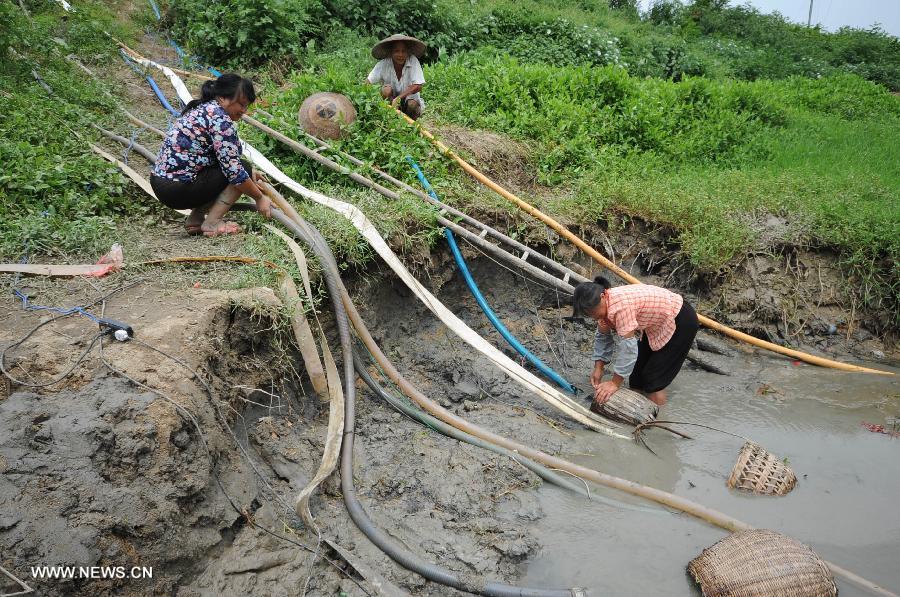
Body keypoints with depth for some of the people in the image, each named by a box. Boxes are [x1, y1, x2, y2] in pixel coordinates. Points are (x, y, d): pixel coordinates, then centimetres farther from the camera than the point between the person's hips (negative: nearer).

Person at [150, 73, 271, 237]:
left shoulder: (201, 109, 15)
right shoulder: (220, 119, -15)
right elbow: (234, 170, -17)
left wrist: (248, 175, 27)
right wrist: (260, 197, -6)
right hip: (178, 191, -9)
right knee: (242, 169, -5)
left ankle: (195, 219, 15)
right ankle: (212, 223, -8)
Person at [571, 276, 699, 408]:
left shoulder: (620, 305, -36)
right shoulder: (604, 304, -9)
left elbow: (627, 345, -35)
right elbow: (603, 338, 2)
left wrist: (615, 383, -28)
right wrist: (598, 368, -9)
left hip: (681, 321, -9)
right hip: (658, 323, 9)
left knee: (653, 378, -8)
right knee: (637, 371, 11)